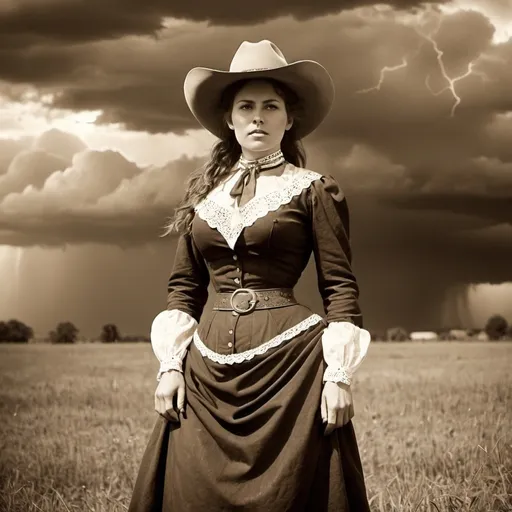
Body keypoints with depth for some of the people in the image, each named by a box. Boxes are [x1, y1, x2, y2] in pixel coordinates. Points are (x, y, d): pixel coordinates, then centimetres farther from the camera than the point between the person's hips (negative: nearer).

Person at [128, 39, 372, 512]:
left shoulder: (314, 190, 1)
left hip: (289, 361, -4)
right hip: (208, 367, 4)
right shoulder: (204, 192, 12)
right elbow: (183, 287, 13)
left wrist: (338, 375, -11)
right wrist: (171, 365, 4)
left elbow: (340, 288, -3)